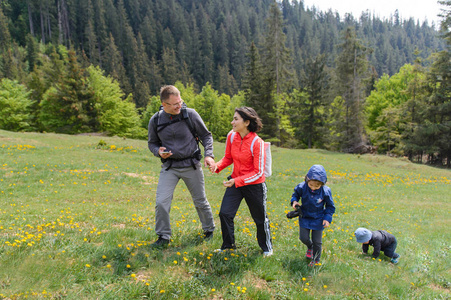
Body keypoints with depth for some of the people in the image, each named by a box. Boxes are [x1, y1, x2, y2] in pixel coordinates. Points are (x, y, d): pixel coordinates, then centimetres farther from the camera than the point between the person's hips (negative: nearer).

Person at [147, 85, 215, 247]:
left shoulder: (190, 114, -10)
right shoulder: (155, 120, -4)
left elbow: (206, 135, 1)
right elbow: (152, 143, 11)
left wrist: (209, 155, -13)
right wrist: (158, 151, -12)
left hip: (192, 165, -1)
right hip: (169, 167, 1)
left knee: (200, 201, 10)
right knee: (161, 202, -8)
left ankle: (209, 230, 35)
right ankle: (163, 236, 13)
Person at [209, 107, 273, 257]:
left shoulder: (257, 143, -24)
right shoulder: (231, 136, -8)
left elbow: (258, 172, -20)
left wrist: (237, 181, -27)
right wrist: (217, 166, -14)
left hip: (254, 185, -4)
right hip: (235, 182, 5)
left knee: (260, 218, 12)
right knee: (224, 213, -1)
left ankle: (267, 247, 38)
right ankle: (228, 245, 23)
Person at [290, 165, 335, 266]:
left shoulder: (325, 191, -20)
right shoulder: (302, 187, -19)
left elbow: (330, 206, -3)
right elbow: (296, 194, 5)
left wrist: (327, 218, -12)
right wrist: (294, 201, -15)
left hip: (318, 220, -1)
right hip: (304, 217, 1)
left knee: (317, 241, 6)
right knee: (303, 238, 5)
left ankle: (316, 260, 30)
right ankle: (310, 247, 42)